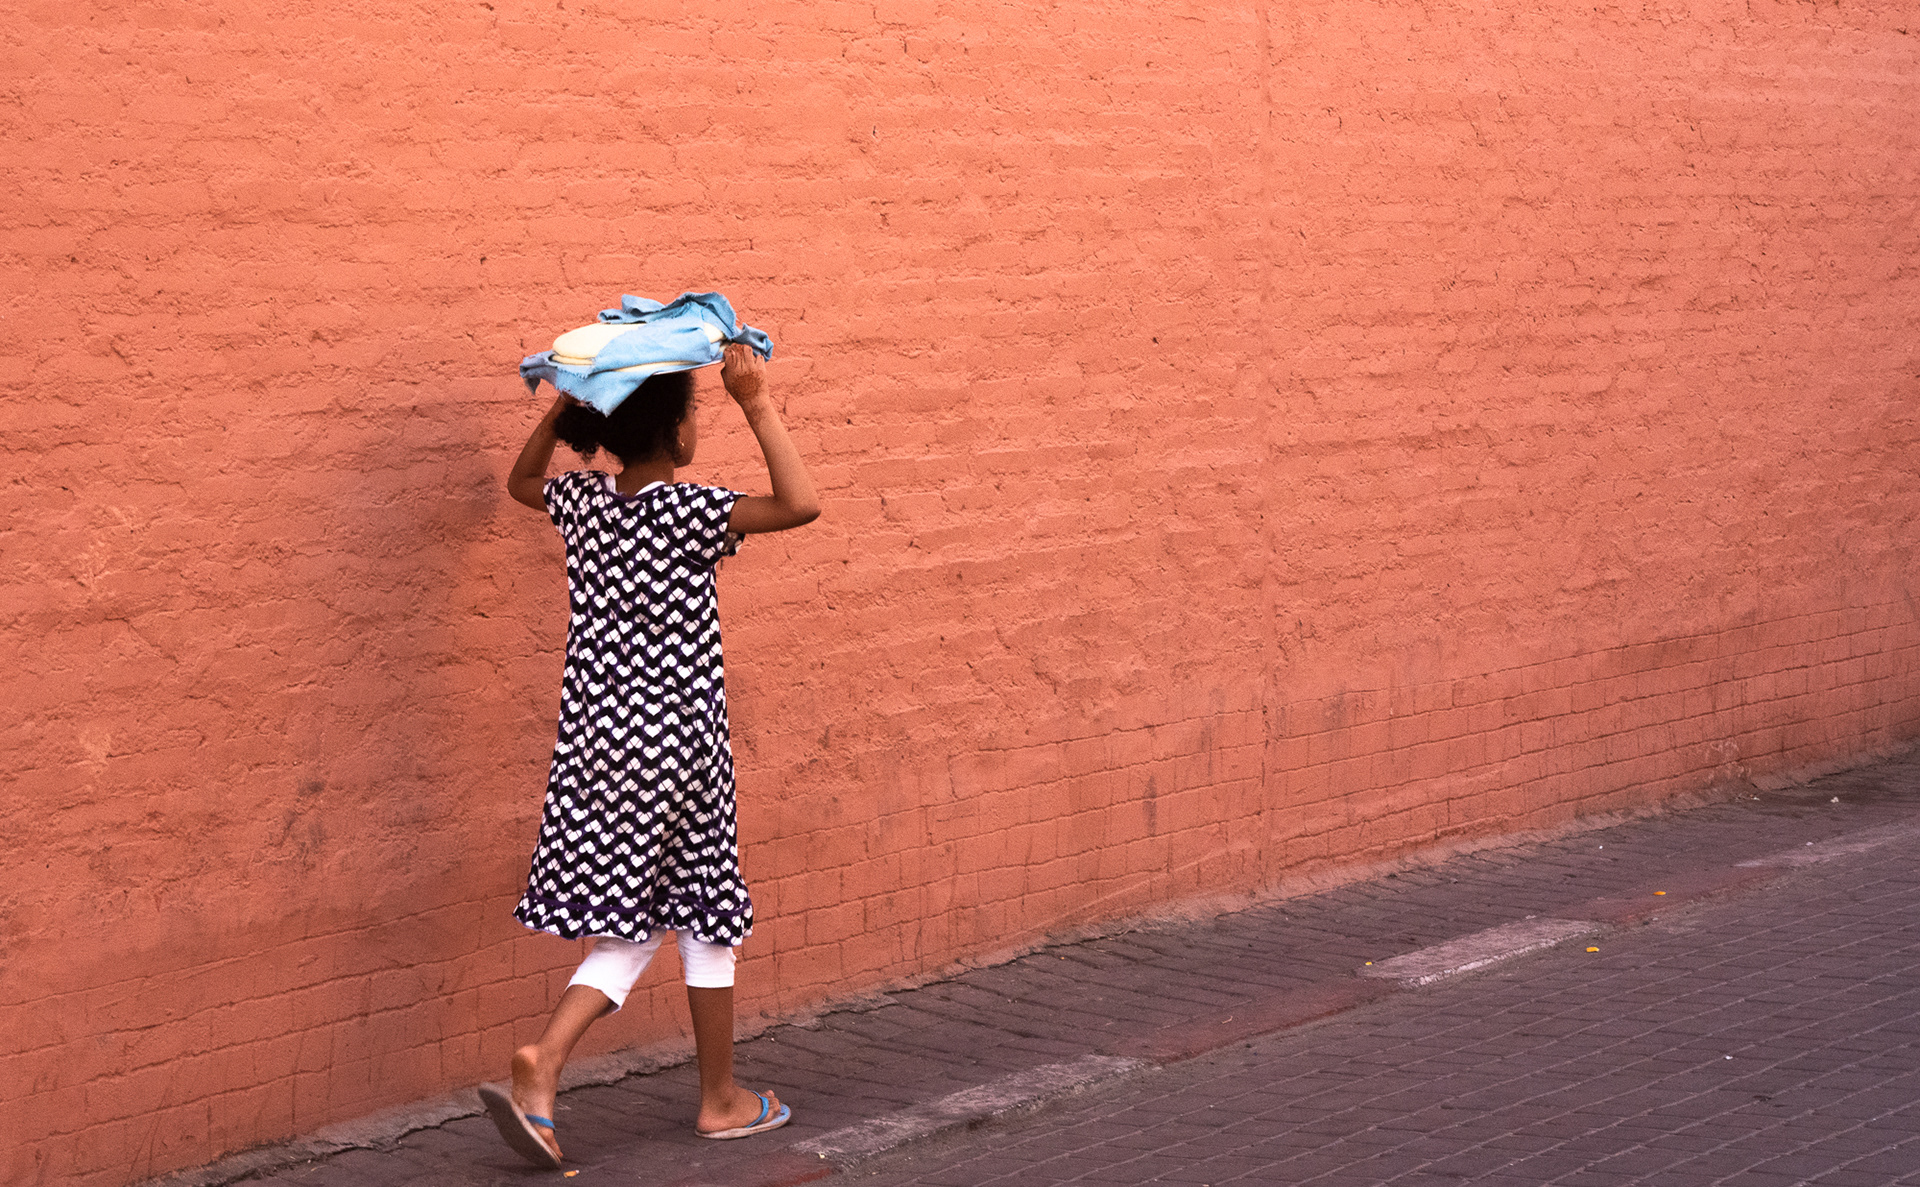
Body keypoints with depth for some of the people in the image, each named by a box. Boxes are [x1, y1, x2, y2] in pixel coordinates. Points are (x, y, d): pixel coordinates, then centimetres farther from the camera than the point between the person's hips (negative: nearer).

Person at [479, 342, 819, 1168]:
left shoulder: (583, 503, 4)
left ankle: (541, 1065, -8)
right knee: (705, 917, 10)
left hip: (597, 740, 6)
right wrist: (757, 407, -19)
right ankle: (721, 1099, 22)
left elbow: (522, 483, 26)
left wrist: (566, 404, 14)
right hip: (677, 741, -6)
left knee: (632, 926, 12)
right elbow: (800, 505, -24)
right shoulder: (684, 511, -16)